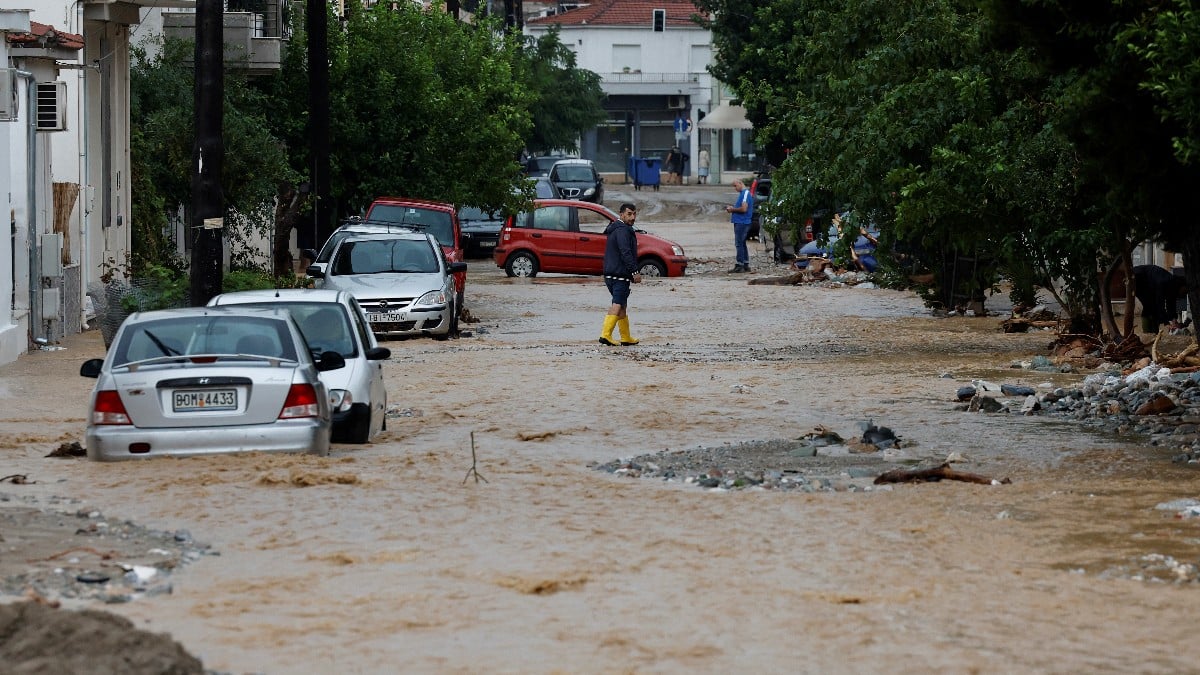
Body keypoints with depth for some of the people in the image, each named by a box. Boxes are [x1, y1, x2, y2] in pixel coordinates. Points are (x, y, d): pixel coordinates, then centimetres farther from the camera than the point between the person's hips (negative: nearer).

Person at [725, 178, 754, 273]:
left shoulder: (745, 193, -14)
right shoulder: (743, 193, 17)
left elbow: (744, 209, -22)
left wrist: (733, 209, -9)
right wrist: (732, 208, 10)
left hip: (741, 223, -10)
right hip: (740, 222, 10)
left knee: (739, 244, -9)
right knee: (742, 244, 14)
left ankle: (739, 265, -9)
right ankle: (746, 265, 18)